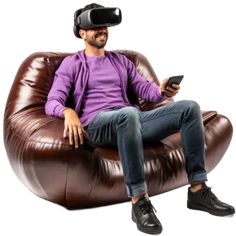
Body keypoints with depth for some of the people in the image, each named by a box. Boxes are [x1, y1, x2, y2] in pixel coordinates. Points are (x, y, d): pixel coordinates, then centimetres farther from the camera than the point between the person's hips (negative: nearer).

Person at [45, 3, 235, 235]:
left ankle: (197, 190, -16)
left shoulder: (121, 61, 27)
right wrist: (68, 112, -26)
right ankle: (139, 200, -37)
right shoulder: (72, 63, 11)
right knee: (129, 113, -43)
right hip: (97, 125, -5)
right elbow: (52, 102, -1)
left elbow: (144, 88, 21)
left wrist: (161, 91, -5)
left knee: (189, 107, -14)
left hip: (130, 120, 6)